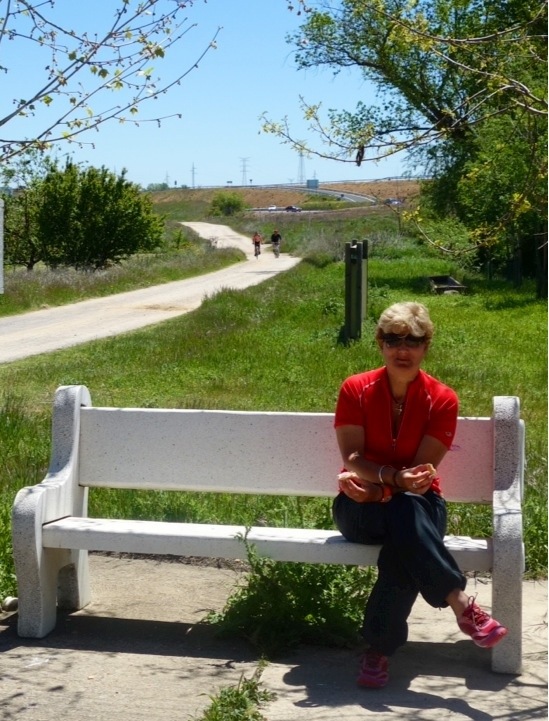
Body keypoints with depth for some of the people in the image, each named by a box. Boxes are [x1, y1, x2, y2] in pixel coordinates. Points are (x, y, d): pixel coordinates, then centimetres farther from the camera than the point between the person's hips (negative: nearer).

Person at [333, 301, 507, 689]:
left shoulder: (442, 400, -5)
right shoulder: (355, 389, -3)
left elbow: (421, 472, -10)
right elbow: (353, 460, -10)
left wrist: (376, 481, -27)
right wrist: (395, 477, -29)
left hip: (418, 503, 0)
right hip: (361, 509, 0)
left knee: (404, 541, -37)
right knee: (404, 513, -36)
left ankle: (380, 649, -31)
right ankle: (462, 605, -36)